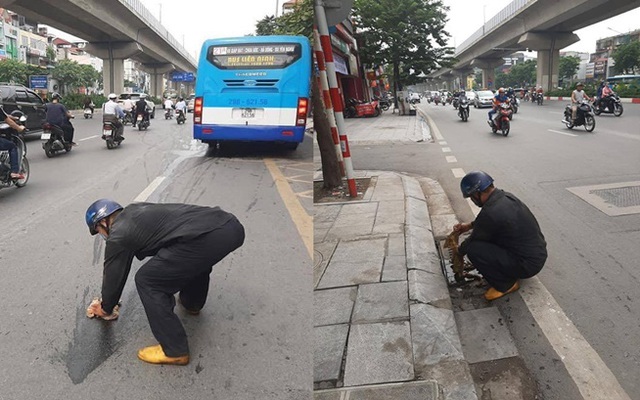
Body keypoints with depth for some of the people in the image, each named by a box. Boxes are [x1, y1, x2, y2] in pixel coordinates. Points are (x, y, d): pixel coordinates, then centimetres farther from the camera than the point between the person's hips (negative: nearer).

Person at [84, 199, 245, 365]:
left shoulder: (118, 236, 9)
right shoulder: (134, 210, 31)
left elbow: (114, 275, 22)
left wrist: (105, 309, 40)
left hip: (208, 237, -9)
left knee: (147, 281, 6)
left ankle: (175, 350, 11)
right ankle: (192, 303, 56)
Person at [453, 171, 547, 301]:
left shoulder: (490, 212, -25)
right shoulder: (506, 196, 1)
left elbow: (473, 241, -7)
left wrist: (459, 250, 12)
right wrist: (469, 225, 21)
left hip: (528, 265, -9)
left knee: (473, 250, -18)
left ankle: (505, 284, 0)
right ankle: (510, 273, 19)